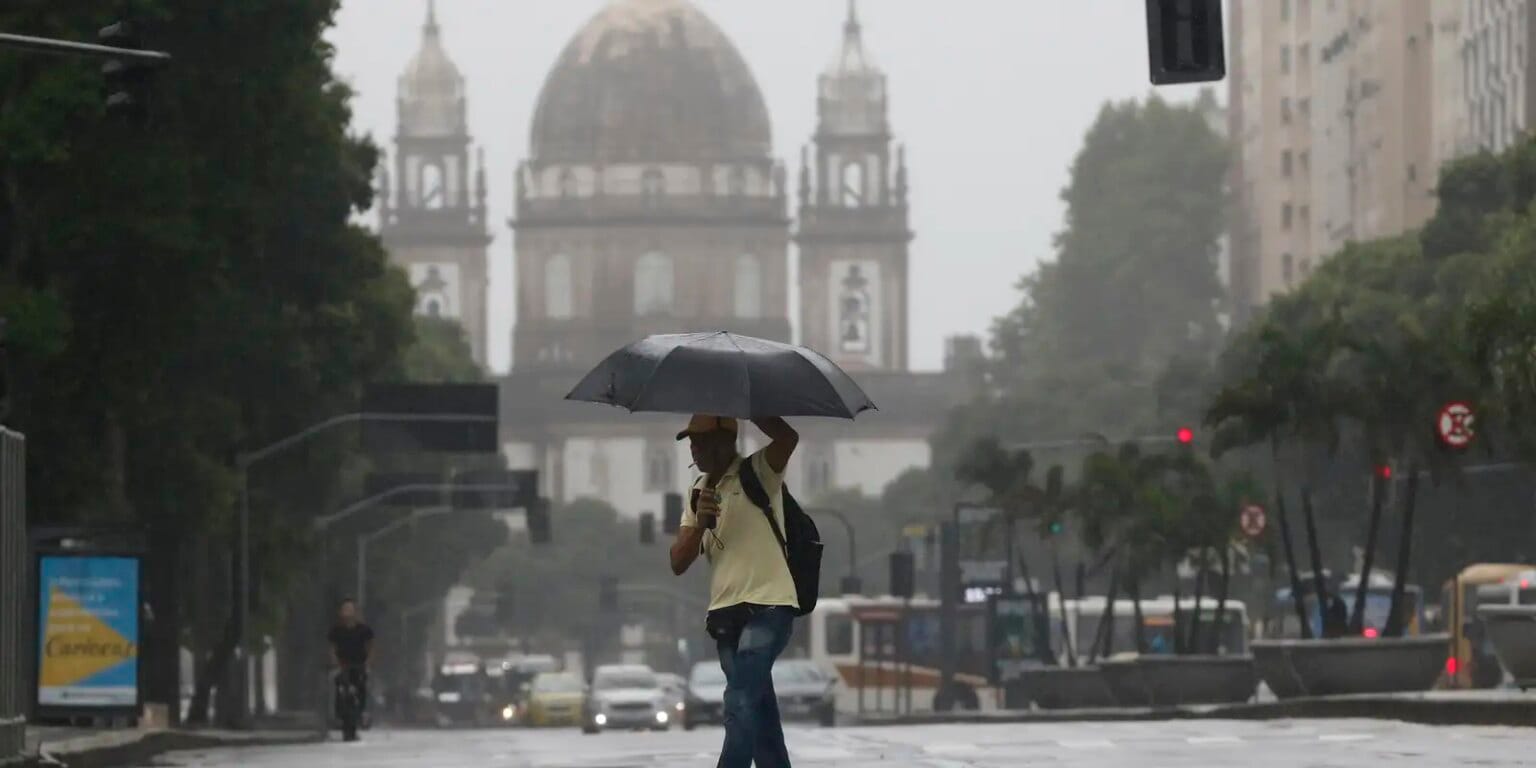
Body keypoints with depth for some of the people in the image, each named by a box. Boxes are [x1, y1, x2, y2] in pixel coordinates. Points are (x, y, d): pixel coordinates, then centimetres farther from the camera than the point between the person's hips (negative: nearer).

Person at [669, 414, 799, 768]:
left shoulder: (758, 473, -4)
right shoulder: (698, 491, 15)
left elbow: (788, 438, -27)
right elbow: (679, 563, 9)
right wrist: (699, 524, -10)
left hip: (768, 606, -7)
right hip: (725, 613, 7)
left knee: (741, 705, -20)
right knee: (757, 711, 10)